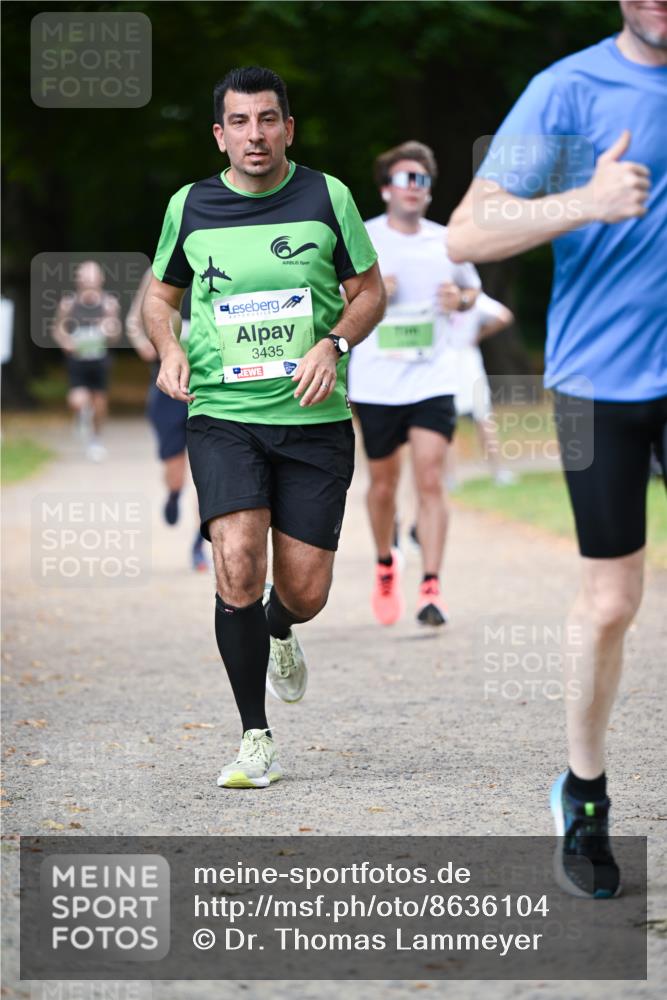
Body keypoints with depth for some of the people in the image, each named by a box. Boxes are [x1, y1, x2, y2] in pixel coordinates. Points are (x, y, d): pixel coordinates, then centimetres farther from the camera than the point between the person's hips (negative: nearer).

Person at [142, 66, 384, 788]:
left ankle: (279, 634, 41)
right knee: (237, 562, -20)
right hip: (222, 413, 0)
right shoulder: (189, 207, 4)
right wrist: (169, 350, -2)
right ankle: (255, 739, -7)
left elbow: (369, 291, 9)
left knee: (304, 594, -1)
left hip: (314, 418, 0)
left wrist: (333, 344, -10)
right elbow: (160, 295, 19)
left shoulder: (327, 197, 1)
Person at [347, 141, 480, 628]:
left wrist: (460, 299, -1)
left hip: (433, 381, 1)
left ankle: (431, 587, -11)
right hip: (375, 384, 0)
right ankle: (386, 565, 36)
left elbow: (472, 288, 23)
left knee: (431, 481, -12)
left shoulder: (446, 241, 7)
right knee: (383, 484, 10)